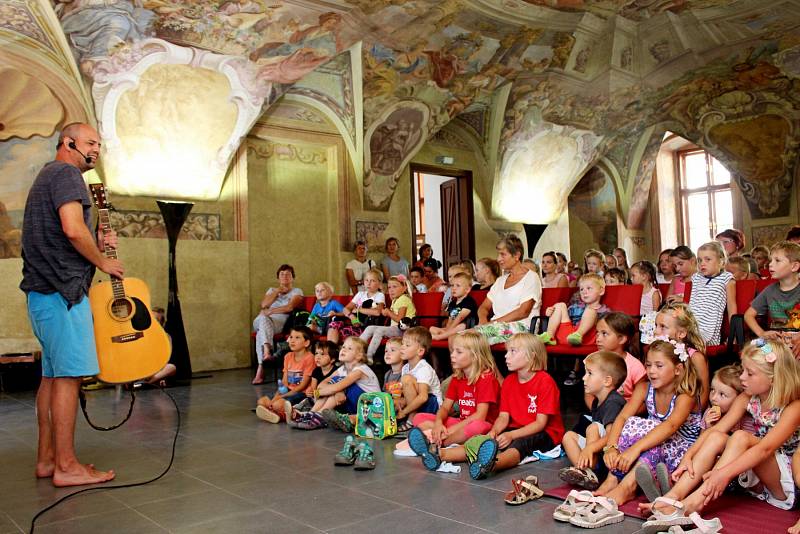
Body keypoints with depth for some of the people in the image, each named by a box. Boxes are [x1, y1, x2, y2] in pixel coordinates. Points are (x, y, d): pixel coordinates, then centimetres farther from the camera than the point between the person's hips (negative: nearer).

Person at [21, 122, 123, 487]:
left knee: (53, 374, 11)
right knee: (69, 374, -9)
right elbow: (72, 228, -21)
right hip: (62, 291, -11)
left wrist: (97, 245, 13)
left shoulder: (47, 176, 26)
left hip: (44, 291, 11)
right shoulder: (66, 173, -7)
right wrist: (103, 262, -8)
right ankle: (66, 466, -6)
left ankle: (47, 458, 17)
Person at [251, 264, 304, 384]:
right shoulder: (271, 290, 30)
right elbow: (264, 305, 8)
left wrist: (270, 311, -11)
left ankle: (260, 369, -48)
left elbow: (290, 307, -5)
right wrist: (277, 291, 6)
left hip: (280, 323, -3)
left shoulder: (297, 291, 16)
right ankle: (267, 350, -56)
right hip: (261, 321, 3)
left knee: (261, 333, -36)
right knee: (263, 318, -37)